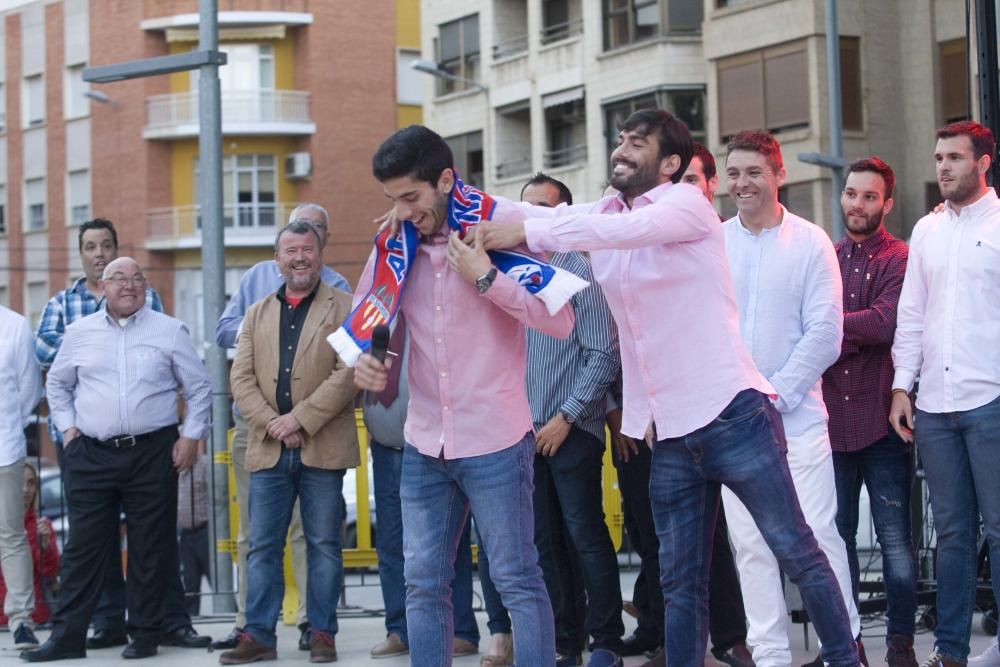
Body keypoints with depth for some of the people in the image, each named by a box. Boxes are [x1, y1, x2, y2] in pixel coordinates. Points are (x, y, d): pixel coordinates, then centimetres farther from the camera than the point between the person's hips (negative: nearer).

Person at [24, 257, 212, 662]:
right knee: (83, 546, 1)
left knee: (150, 548, 2)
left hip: (153, 453, -1)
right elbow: (57, 383, 21)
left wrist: (190, 436, 1)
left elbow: (199, 387, 8)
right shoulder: (79, 333, 9)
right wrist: (67, 428, 10)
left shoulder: (170, 331, 4)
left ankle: (145, 635, 11)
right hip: (91, 455, 1)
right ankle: (67, 636, 5)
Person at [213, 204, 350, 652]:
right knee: (251, 530, 7)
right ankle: (249, 623, 11)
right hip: (251, 417, 4)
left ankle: (311, 620, 0)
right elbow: (224, 330, 11)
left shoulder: (334, 287, 4)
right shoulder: (258, 276, 17)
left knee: (306, 526, -5)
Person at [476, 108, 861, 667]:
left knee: (797, 553, -2)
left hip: (733, 415, -6)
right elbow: (528, 216, 4)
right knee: (681, 581, 9)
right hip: (669, 433, 6)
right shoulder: (601, 216, 13)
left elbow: (626, 229, -24)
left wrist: (525, 233, -27)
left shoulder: (687, 203, -6)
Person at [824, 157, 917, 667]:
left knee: (894, 539, -2)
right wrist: (853, 335, -13)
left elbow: (886, 323, -16)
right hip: (830, 416, 4)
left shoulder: (900, 260, -1)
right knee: (836, 535, 9)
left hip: (880, 419, -4)